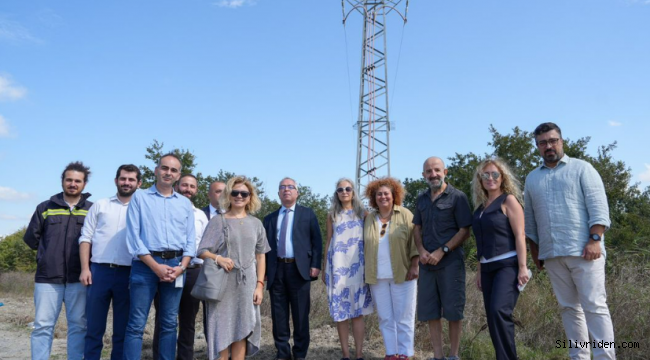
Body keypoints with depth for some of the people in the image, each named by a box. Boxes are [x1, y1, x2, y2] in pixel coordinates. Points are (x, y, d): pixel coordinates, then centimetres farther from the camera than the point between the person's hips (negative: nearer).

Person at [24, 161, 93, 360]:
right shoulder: (45, 207, 9)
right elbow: (30, 237, 15)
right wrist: (48, 254, 13)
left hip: (78, 278, -1)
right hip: (48, 277, 1)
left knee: (78, 325, 4)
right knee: (43, 325, 2)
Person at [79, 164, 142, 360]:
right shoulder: (100, 205, 10)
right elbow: (86, 238, 7)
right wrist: (85, 268, -3)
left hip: (128, 274, 0)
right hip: (99, 271, 0)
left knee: (122, 329, 8)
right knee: (94, 327, 6)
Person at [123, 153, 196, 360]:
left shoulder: (185, 203, 13)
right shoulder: (140, 197, 4)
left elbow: (190, 240, 10)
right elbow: (133, 236, -5)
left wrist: (181, 267, -7)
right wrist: (156, 266, -12)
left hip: (176, 266, 3)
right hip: (146, 264, -3)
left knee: (169, 324, 9)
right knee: (136, 324, -2)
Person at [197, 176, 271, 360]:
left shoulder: (256, 223, 9)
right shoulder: (218, 221, 2)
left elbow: (260, 256, 9)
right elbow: (202, 251, -2)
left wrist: (260, 285, 1)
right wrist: (218, 258, -22)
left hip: (247, 283, 2)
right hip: (222, 283, -2)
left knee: (242, 330, 4)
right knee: (222, 329, 0)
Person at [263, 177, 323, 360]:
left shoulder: (308, 214, 9)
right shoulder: (270, 218, 16)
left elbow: (317, 240, 3)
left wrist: (315, 265, -7)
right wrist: (264, 270, 4)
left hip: (299, 268, -2)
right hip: (276, 270, 3)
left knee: (300, 315, 3)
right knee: (279, 315, 6)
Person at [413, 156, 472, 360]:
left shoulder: (457, 197, -3)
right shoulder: (421, 200, 13)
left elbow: (465, 231, -6)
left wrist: (442, 251, -13)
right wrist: (421, 250, -2)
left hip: (451, 262, -5)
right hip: (427, 263, 5)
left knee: (453, 310, 1)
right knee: (429, 311, 6)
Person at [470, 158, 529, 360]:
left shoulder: (509, 200, -2)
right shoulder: (481, 207, 16)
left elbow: (519, 235, -10)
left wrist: (522, 267, -17)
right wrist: (480, 271, 17)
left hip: (508, 264, -7)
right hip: (488, 268, 7)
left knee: (499, 311, -20)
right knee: (492, 317, 5)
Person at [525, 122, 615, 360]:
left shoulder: (581, 168, 5)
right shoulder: (532, 178, 16)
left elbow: (598, 207, -4)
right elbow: (530, 219, 19)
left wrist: (595, 239, -15)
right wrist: (535, 253, 15)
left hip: (583, 251, -4)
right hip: (552, 255, 4)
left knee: (594, 306, -6)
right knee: (569, 308, 8)